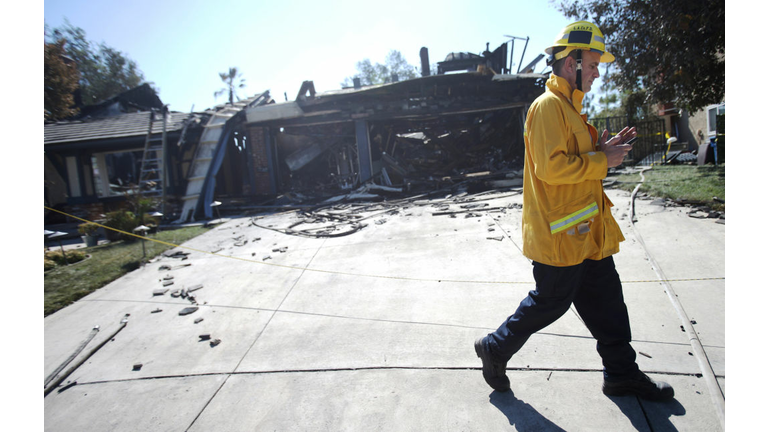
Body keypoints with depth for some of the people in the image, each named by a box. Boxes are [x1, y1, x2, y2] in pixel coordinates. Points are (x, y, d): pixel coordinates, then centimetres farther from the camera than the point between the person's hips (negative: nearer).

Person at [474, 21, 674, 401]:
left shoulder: (569, 107, 19)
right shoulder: (548, 105, -15)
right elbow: (551, 167, -25)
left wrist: (603, 150, 7)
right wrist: (602, 162, -15)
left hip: (585, 231, 10)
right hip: (561, 233, -10)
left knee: (607, 301, 15)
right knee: (550, 302, 3)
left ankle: (622, 374, 30)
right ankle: (495, 347, 22)